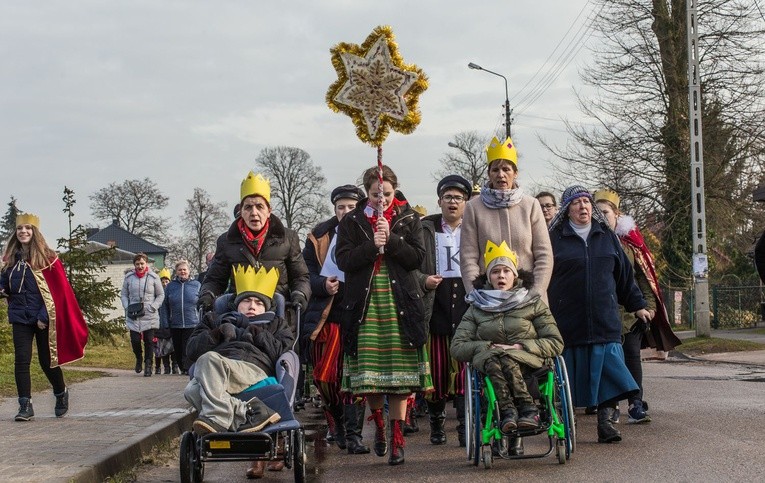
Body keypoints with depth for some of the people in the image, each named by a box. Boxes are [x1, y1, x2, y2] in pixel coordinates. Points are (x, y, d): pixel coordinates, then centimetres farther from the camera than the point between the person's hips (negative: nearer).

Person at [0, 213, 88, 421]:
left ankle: (61, 394, 31)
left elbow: (58, 289, -8)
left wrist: (45, 316, -14)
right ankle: (25, 406, -2)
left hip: (44, 318, -3)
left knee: (47, 360, 6)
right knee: (21, 361, -6)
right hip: (20, 317, 3)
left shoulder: (47, 257, -5)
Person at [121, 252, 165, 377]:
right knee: (135, 340, -4)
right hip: (133, 316, 1)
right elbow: (124, 295, 13)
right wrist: (127, 308, -2)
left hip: (149, 316, -1)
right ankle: (139, 358, 26)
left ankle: (148, 365, 11)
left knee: (149, 341, -1)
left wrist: (153, 307, -7)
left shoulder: (153, 277, 0)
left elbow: (160, 295, 7)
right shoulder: (129, 277, 5)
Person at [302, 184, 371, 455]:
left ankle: (353, 435, 0)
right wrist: (323, 285, -11)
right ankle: (336, 423, 28)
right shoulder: (319, 237, 8)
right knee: (324, 376, 5)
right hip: (325, 317, 2)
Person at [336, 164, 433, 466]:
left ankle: (397, 437, 1)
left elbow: (417, 257, -1)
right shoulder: (352, 222, 8)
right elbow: (343, 260, -1)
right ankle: (379, 425, 23)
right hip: (365, 303, 0)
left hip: (400, 303, 0)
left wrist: (390, 241, -13)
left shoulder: (409, 219, 9)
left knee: (400, 373, -4)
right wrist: (372, 245, -14)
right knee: (368, 372, -1)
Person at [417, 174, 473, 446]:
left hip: (468, 304, 0)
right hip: (436, 306, 1)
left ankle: (466, 426, -4)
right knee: (437, 369, 2)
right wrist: (423, 280, -9)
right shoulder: (426, 229, 11)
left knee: (466, 368, -8)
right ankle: (436, 423, 18)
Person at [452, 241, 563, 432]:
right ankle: (527, 409, -42)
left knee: (506, 359, -36)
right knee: (492, 359, -36)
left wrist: (518, 346, -8)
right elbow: (457, 347, 7)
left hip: (526, 361, -1)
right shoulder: (477, 308, 17)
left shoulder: (533, 304, 13)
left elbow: (556, 343, 5)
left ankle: (507, 411, -42)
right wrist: (489, 347, -8)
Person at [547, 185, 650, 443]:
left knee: (607, 367, -7)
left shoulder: (606, 236, 13)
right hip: (568, 321, -2)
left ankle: (605, 422, -4)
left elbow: (624, 274, 20)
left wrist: (637, 305, 21)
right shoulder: (555, 238, 3)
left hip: (604, 318, 3)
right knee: (569, 375, 1)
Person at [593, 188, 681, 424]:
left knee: (632, 355, -2)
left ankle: (636, 406, -2)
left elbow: (644, 274, 9)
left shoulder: (630, 241, 8)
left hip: (631, 311, 1)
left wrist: (649, 304, 1)